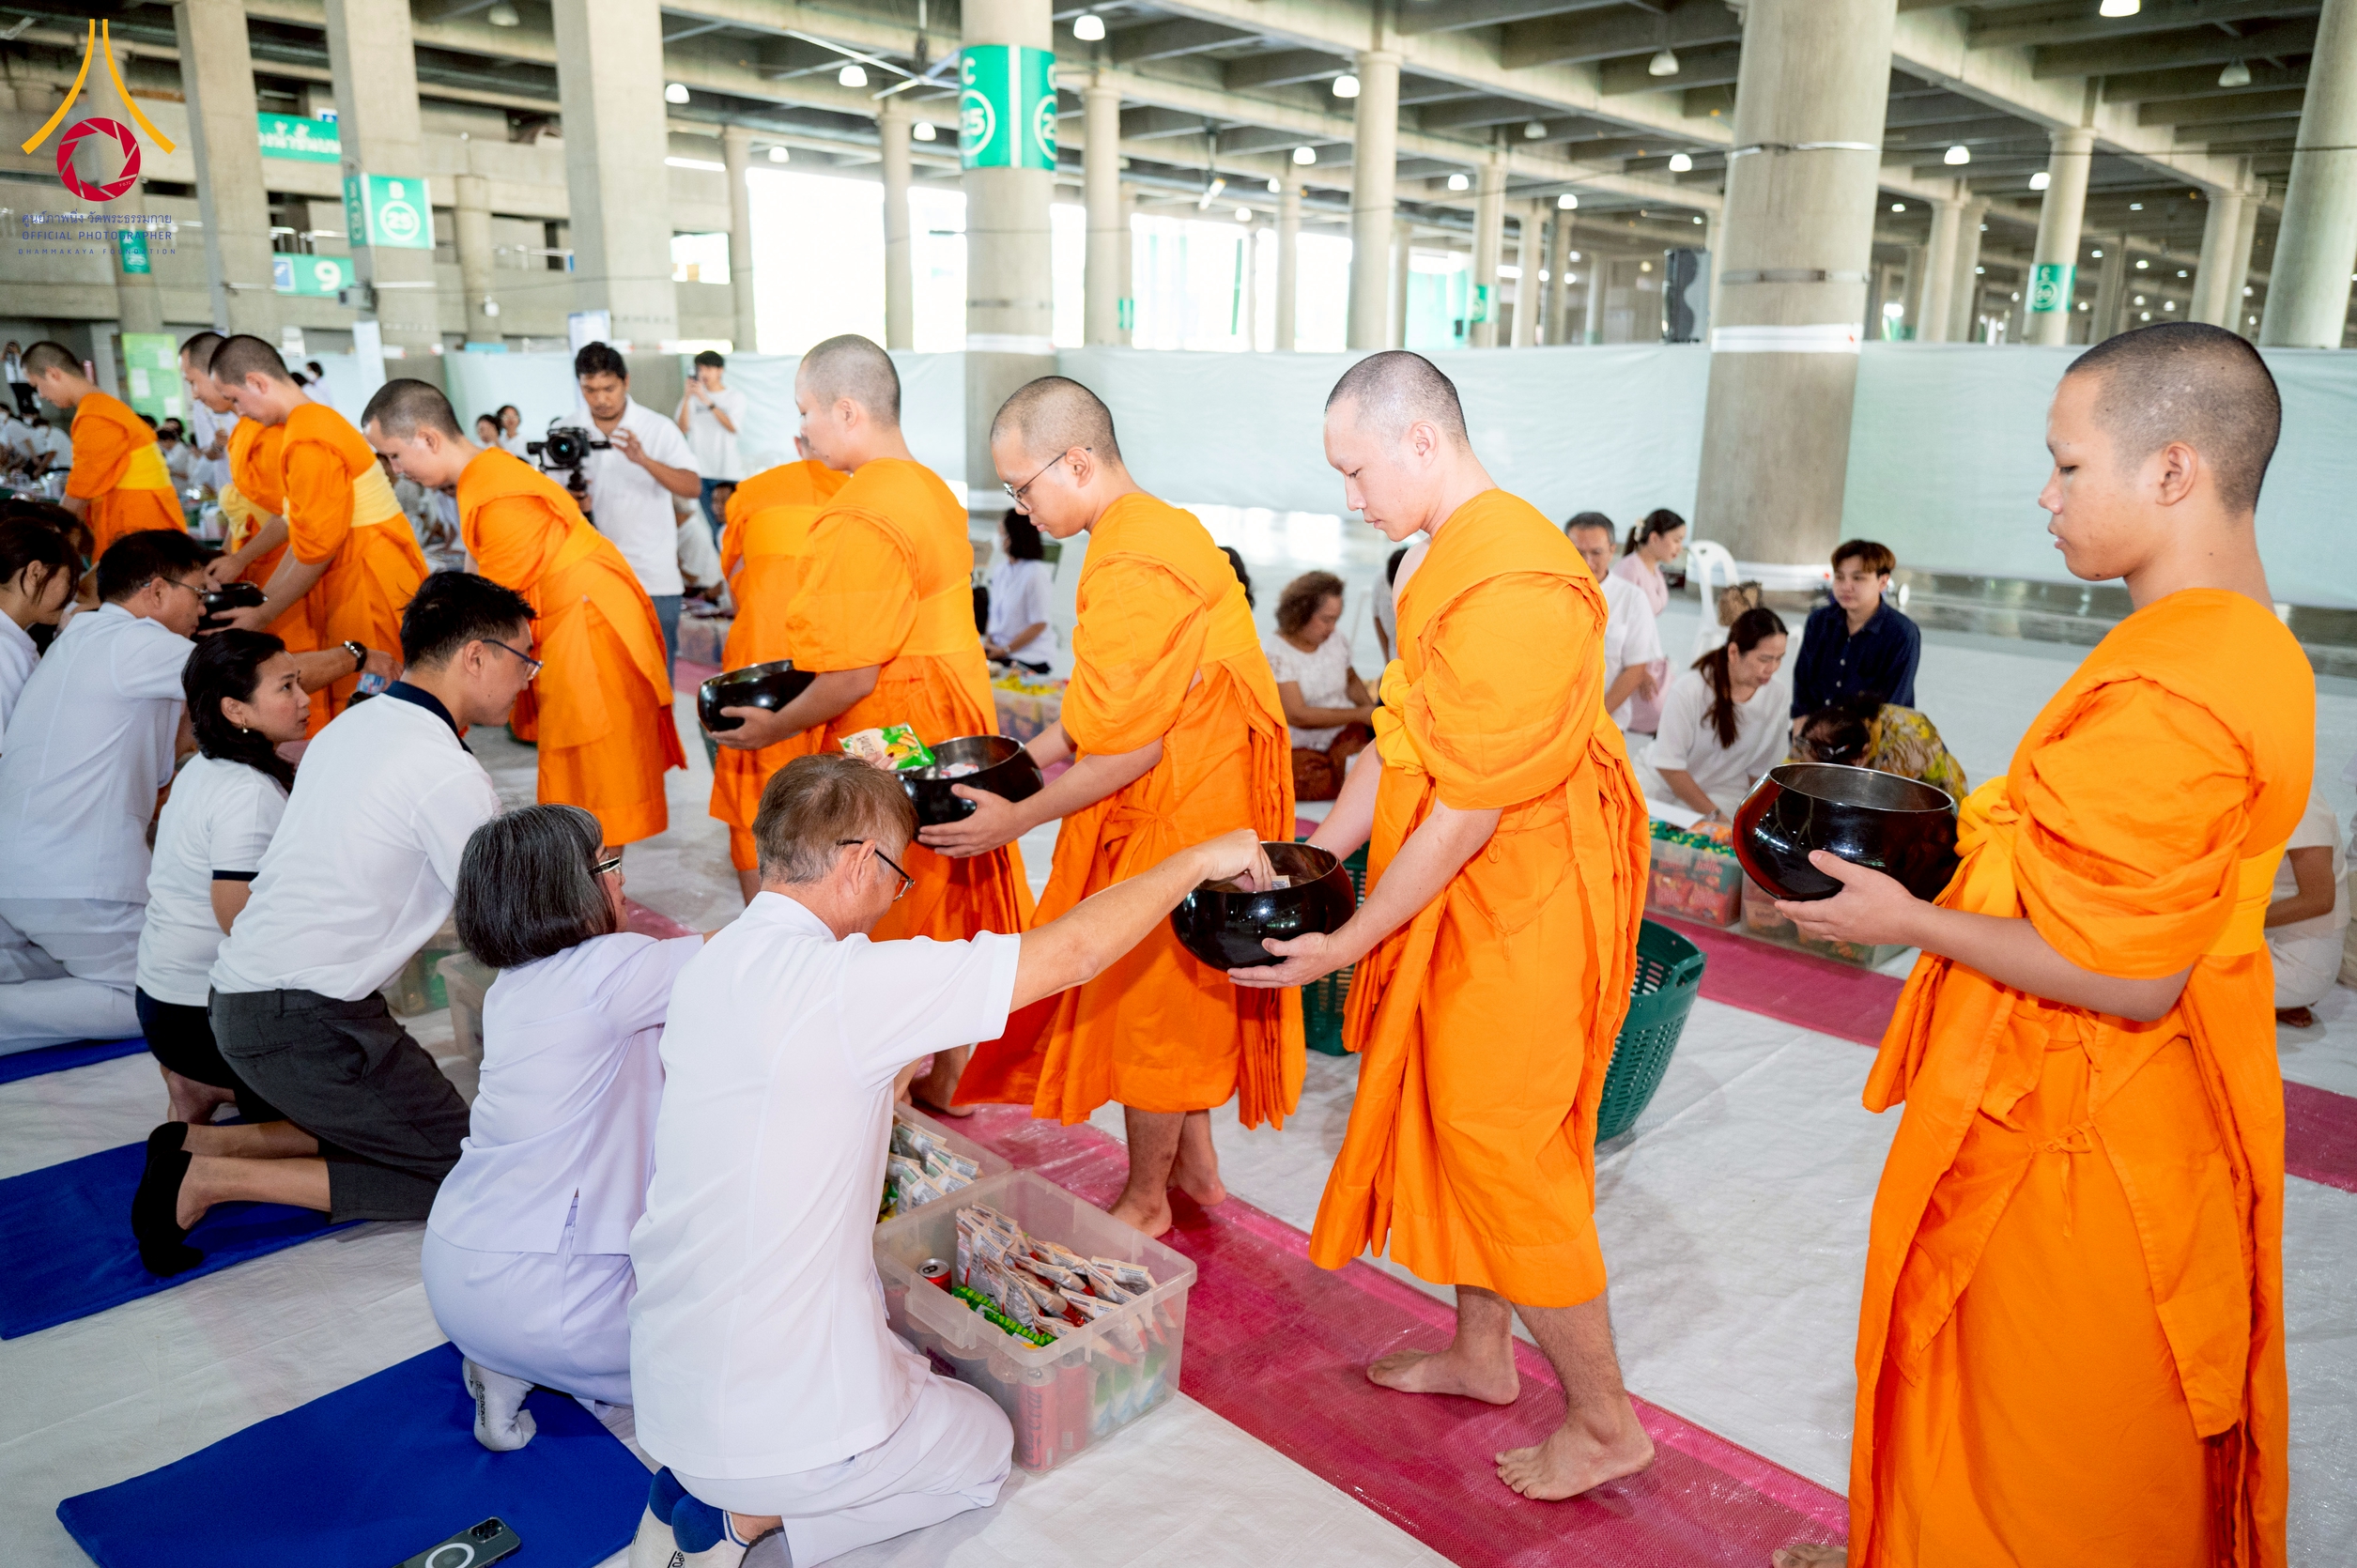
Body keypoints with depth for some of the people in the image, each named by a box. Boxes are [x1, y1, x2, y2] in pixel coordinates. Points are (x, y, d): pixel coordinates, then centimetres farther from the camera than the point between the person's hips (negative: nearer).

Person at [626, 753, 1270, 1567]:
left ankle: (691, 1491, 14)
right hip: (769, 1426, -7)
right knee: (984, 1444, 20)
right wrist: (1199, 858, -9)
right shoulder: (838, 982, -26)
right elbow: (1073, 951, -22)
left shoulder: (713, 963, -1)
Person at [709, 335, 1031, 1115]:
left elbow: (850, 678, -23)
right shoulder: (935, 494, 9)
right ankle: (947, 1084, 33)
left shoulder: (858, 520, -21)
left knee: (882, 931, 4)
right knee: (948, 918, 18)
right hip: (954, 733, 9)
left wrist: (775, 727, -7)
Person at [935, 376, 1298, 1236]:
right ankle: (1195, 1164, 36)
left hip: (1175, 819, -9)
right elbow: (1102, 707, 13)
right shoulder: (1158, 530, 9)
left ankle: (1144, 1200, 25)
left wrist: (1019, 818, -17)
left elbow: (1128, 748, -24)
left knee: (1149, 1004, 6)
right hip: (1183, 810, 10)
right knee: (1172, 1003, 20)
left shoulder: (1135, 569, -24)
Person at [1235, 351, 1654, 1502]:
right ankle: (1480, 1355, 38)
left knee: (1506, 1155, 2)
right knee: (1461, 1131, 19)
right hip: (1466, 904, 9)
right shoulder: (1452, 561, 9)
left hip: (1522, 911, -9)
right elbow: (1403, 740, 12)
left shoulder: (1514, 584, -24)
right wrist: (1308, 859, 5)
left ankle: (1606, 1423, 21)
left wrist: (1347, 944, -19)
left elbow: (1469, 810, -24)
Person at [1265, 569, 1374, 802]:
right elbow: (1297, 715, -18)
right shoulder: (1274, 654, -12)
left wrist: (1371, 709, 3)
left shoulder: (1337, 643, 4)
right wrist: (1360, 714, -16)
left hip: (1346, 737, 5)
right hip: (1299, 750, -4)